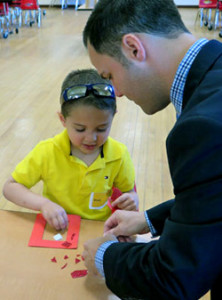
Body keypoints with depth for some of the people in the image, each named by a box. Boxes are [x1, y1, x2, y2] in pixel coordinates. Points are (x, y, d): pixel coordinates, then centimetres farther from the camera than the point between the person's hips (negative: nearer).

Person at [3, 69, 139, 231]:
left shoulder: (119, 155, -7)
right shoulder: (48, 152, -12)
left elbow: (129, 191, 9)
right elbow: (10, 187, -6)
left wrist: (131, 201, -15)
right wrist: (43, 203, -23)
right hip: (56, 230, -1)